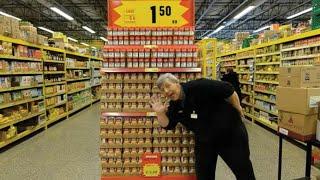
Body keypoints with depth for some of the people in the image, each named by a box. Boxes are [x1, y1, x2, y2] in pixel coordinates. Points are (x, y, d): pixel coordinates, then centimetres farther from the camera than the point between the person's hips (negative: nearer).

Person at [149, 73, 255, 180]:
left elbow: (228, 90, -22)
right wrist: (160, 113, -19)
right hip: (204, 141, 5)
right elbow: (167, 125, 0)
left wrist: (238, 109, -9)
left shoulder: (198, 87, -27)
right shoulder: (173, 105, -5)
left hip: (230, 133, -5)